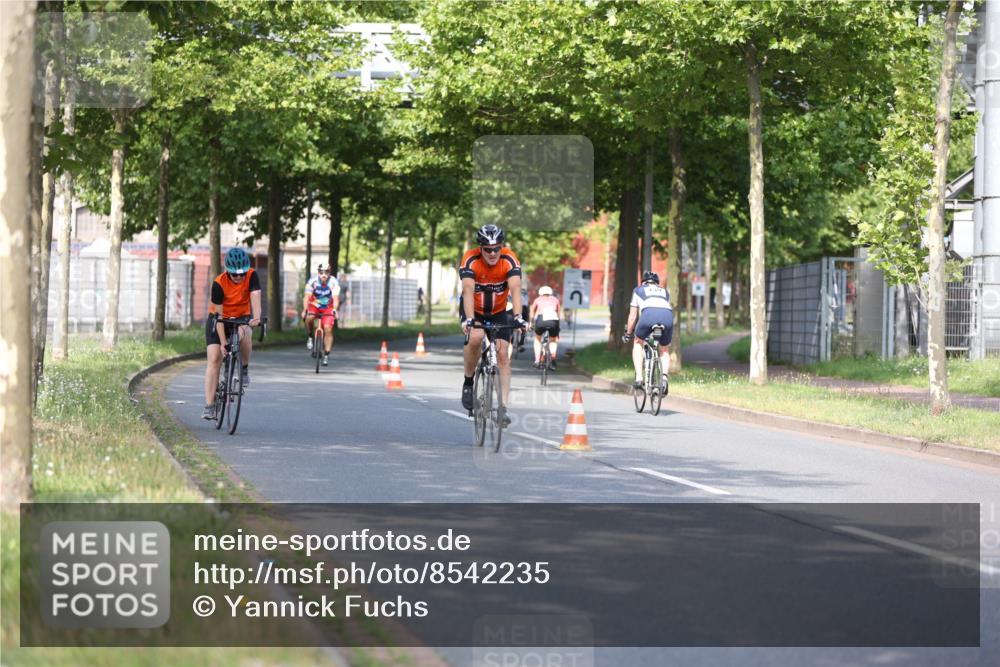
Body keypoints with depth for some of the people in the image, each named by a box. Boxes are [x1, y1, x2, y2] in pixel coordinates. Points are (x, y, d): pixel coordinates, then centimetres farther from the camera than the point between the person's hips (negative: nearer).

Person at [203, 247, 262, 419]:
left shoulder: (251, 276, -19)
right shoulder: (219, 283, -24)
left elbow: (255, 296, -35)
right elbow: (218, 315, -23)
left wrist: (257, 317, -55)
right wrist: (223, 342, -28)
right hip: (219, 319, -1)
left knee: (244, 334, -36)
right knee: (214, 360, -13)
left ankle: (245, 369, -10)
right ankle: (209, 407, -14)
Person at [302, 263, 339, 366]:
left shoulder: (333, 282, -22)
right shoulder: (312, 281, -21)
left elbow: (336, 298, -32)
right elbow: (307, 296, -28)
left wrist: (335, 310, -50)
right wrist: (304, 310, -43)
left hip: (328, 308, 0)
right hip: (314, 306, 0)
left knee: (328, 329, -15)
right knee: (309, 318, -32)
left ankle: (326, 355, -9)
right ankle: (310, 337, -6)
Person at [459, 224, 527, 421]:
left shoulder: (510, 260, -25)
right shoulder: (470, 260, -28)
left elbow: (515, 290, -36)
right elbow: (468, 291, -38)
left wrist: (518, 316, -51)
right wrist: (469, 319, -53)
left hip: (499, 311, 1)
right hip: (474, 309, -1)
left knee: (502, 354, -12)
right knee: (475, 337, -31)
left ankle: (503, 407, -10)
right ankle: (468, 382, -8)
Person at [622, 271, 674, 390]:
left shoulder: (638, 290, 32)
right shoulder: (664, 291, 39)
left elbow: (633, 316, 32)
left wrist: (628, 334, 44)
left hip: (649, 314, -2)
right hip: (668, 315, 2)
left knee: (638, 343, 25)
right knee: (664, 351, 24)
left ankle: (639, 377, 11)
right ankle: (664, 376, -3)